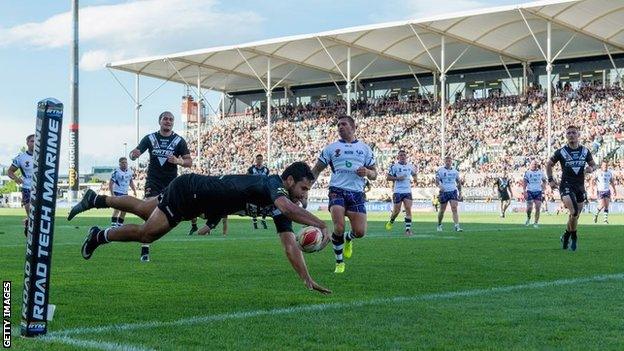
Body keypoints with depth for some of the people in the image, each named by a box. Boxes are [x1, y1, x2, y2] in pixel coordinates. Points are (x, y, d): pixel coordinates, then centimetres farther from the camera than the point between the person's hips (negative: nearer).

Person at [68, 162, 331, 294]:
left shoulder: (280, 208, -3)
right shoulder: (273, 185, -27)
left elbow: (290, 244, -4)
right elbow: (286, 207, -51)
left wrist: (307, 279, -10)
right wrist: (320, 224, -54)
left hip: (195, 200, 8)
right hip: (189, 190, -8)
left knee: (142, 210, 24)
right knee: (146, 234, -2)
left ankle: (95, 199, 41)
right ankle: (99, 236, 21)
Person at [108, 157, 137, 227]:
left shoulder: (129, 171, 6)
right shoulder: (116, 172, -15)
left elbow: (131, 181, 21)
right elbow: (110, 183, -16)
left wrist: (134, 190, 14)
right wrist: (112, 194, -24)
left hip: (125, 193, 7)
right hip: (117, 192, -7)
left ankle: (119, 224, 19)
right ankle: (113, 224, -20)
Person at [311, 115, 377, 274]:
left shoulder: (364, 148, 15)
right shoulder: (331, 148, 10)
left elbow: (374, 174, 16)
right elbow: (316, 170, 10)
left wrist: (367, 172, -7)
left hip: (357, 193, 2)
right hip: (337, 191, -1)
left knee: (360, 232, -9)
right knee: (339, 228, -19)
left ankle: (348, 238, 31)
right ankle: (339, 262, 4)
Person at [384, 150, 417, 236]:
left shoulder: (410, 166, 12)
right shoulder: (394, 166, -3)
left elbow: (414, 175, 30)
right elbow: (387, 177, -4)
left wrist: (415, 173, 7)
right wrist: (398, 178, -16)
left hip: (408, 191, 3)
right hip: (397, 191, -3)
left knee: (408, 209, -9)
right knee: (396, 210, 0)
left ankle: (408, 229, -9)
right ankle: (391, 222, 30)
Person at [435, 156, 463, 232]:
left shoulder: (455, 171, 10)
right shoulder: (440, 170, -1)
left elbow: (458, 182, 18)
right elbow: (437, 179, -10)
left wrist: (460, 192, 15)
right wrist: (439, 186, -30)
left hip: (453, 191, 1)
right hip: (444, 192, -1)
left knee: (454, 208, -13)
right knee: (442, 210, 8)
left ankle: (457, 226, -18)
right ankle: (439, 225, 28)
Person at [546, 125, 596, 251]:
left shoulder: (585, 151, 7)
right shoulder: (561, 152, -2)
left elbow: (593, 164, 20)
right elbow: (549, 164, 10)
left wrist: (591, 168, -4)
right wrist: (550, 180, 2)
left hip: (580, 187, 4)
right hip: (566, 186, -4)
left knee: (575, 215, 8)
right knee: (574, 212, -22)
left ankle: (566, 236, 31)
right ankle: (574, 236, -2)